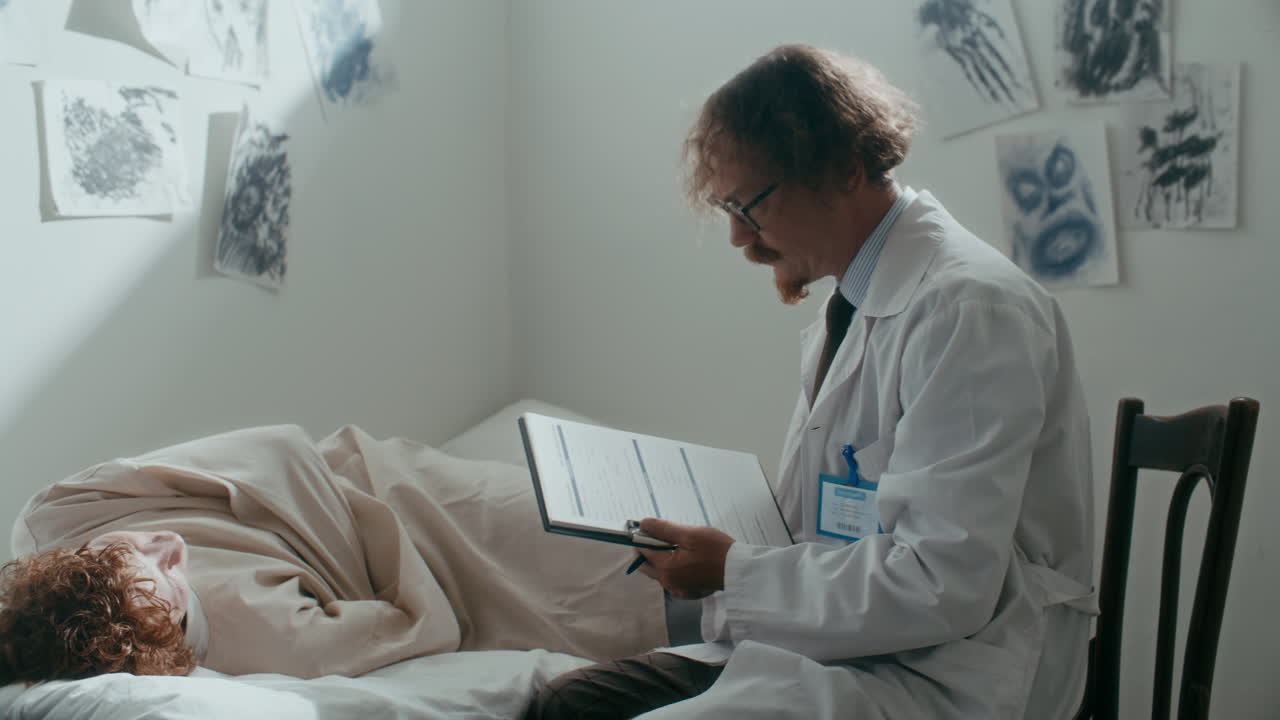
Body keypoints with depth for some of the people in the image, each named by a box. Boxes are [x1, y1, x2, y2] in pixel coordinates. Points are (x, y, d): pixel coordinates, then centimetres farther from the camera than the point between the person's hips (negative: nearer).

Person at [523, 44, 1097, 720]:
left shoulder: (968, 307, -18)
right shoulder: (850, 308, 11)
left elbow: (942, 589, -24)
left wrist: (734, 572, -15)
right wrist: (704, 546, 2)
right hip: (830, 642, 9)